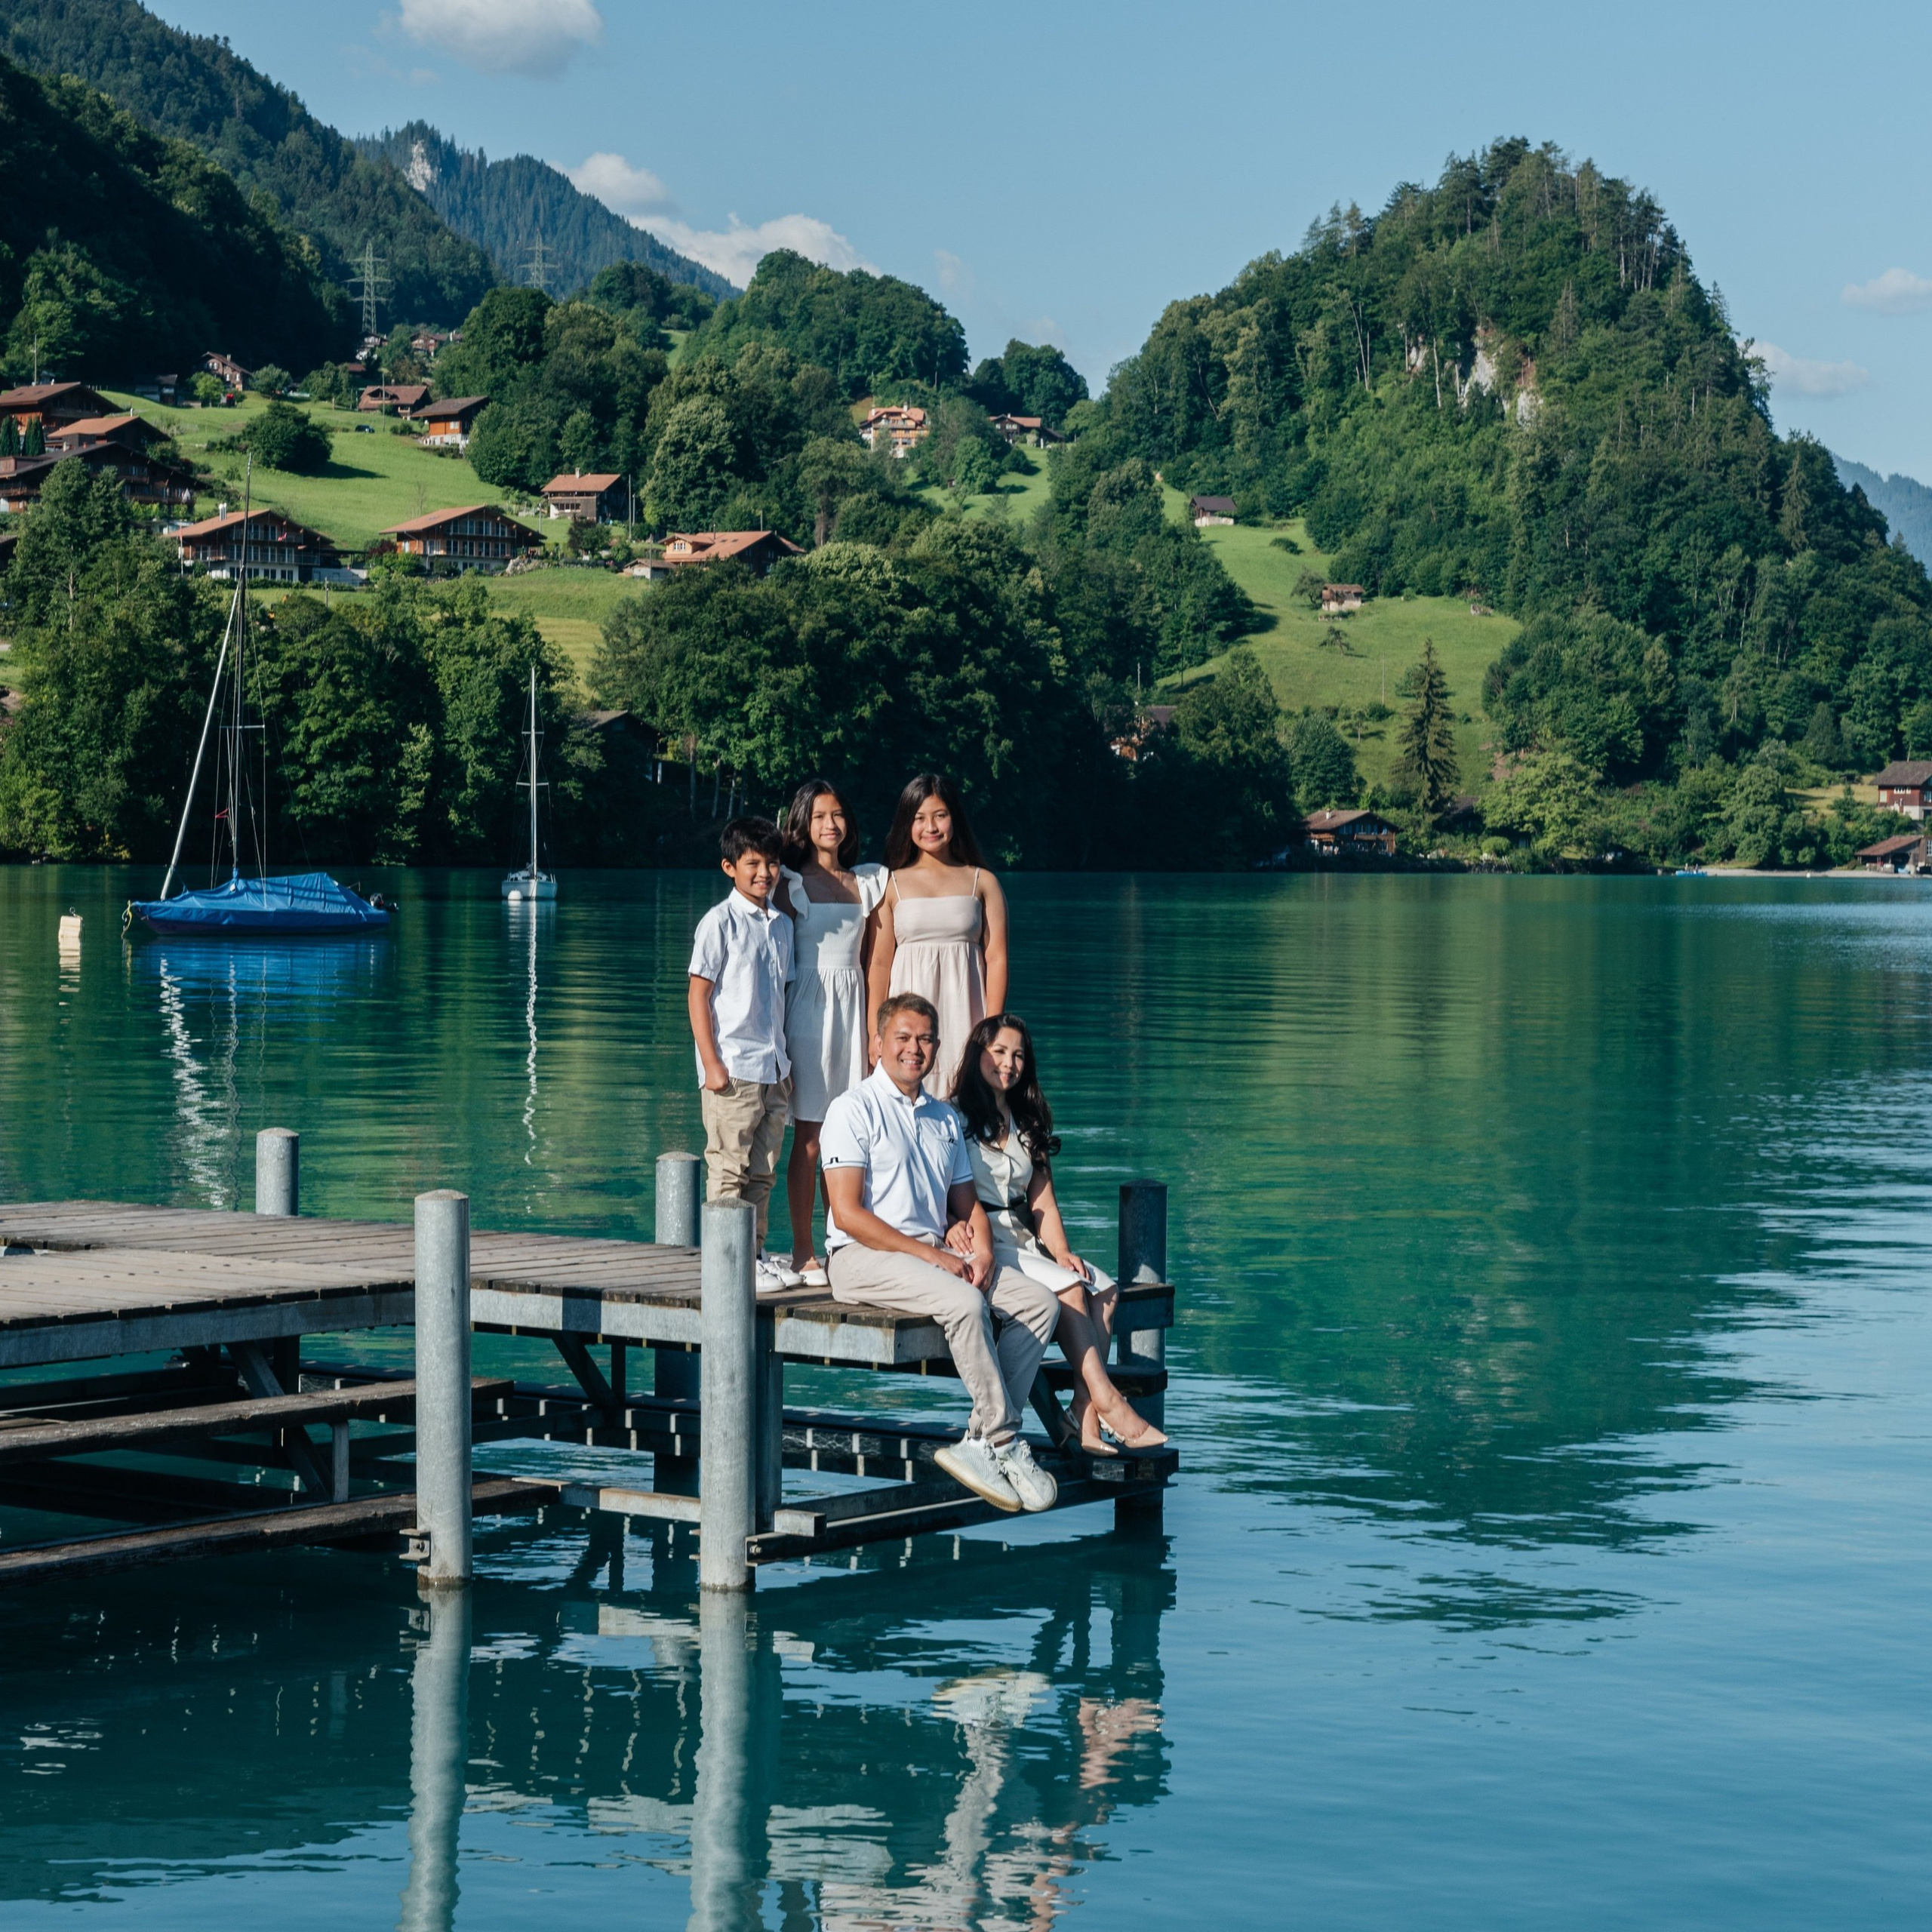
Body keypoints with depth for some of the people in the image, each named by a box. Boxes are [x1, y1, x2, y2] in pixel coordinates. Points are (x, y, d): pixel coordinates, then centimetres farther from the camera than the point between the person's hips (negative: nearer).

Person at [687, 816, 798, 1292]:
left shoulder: (782, 925, 13)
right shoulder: (720, 922, -7)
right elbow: (698, 993, -8)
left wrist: (785, 1059, 16)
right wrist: (711, 1063, -13)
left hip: (774, 1068, 7)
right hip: (733, 1067, -6)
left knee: (762, 1171, 11)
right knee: (729, 1170, -3)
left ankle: (757, 1253, 18)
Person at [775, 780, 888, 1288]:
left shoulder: (868, 882, 12)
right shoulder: (791, 883, 1)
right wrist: (777, 1036, -6)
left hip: (853, 1007, 4)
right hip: (809, 1007, -4)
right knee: (809, 1137, -3)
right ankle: (803, 1252, 3)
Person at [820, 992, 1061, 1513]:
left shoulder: (945, 1117, 20)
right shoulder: (854, 1109, -4)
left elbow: (967, 1202, 21)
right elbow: (847, 1214, -13)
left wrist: (982, 1250, -3)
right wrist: (931, 1256, -17)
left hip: (937, 1253, 8)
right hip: (864, 1257, -7)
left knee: (1040, 1302, -12)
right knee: (965, 1303, -33)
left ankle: (978, 1445, -17)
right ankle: (1004, 1441, -22)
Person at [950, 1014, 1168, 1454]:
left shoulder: (1027, 1127, 21)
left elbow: (1043, 1205, 14)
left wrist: (1062, 1252, -2)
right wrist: (955, 1225, -28)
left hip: (1024, 1243, 7)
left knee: (1105, 1290, -17)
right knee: (1068, 1289, -27)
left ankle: (1085, 1414, -27)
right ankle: (1107, 1401, -28)